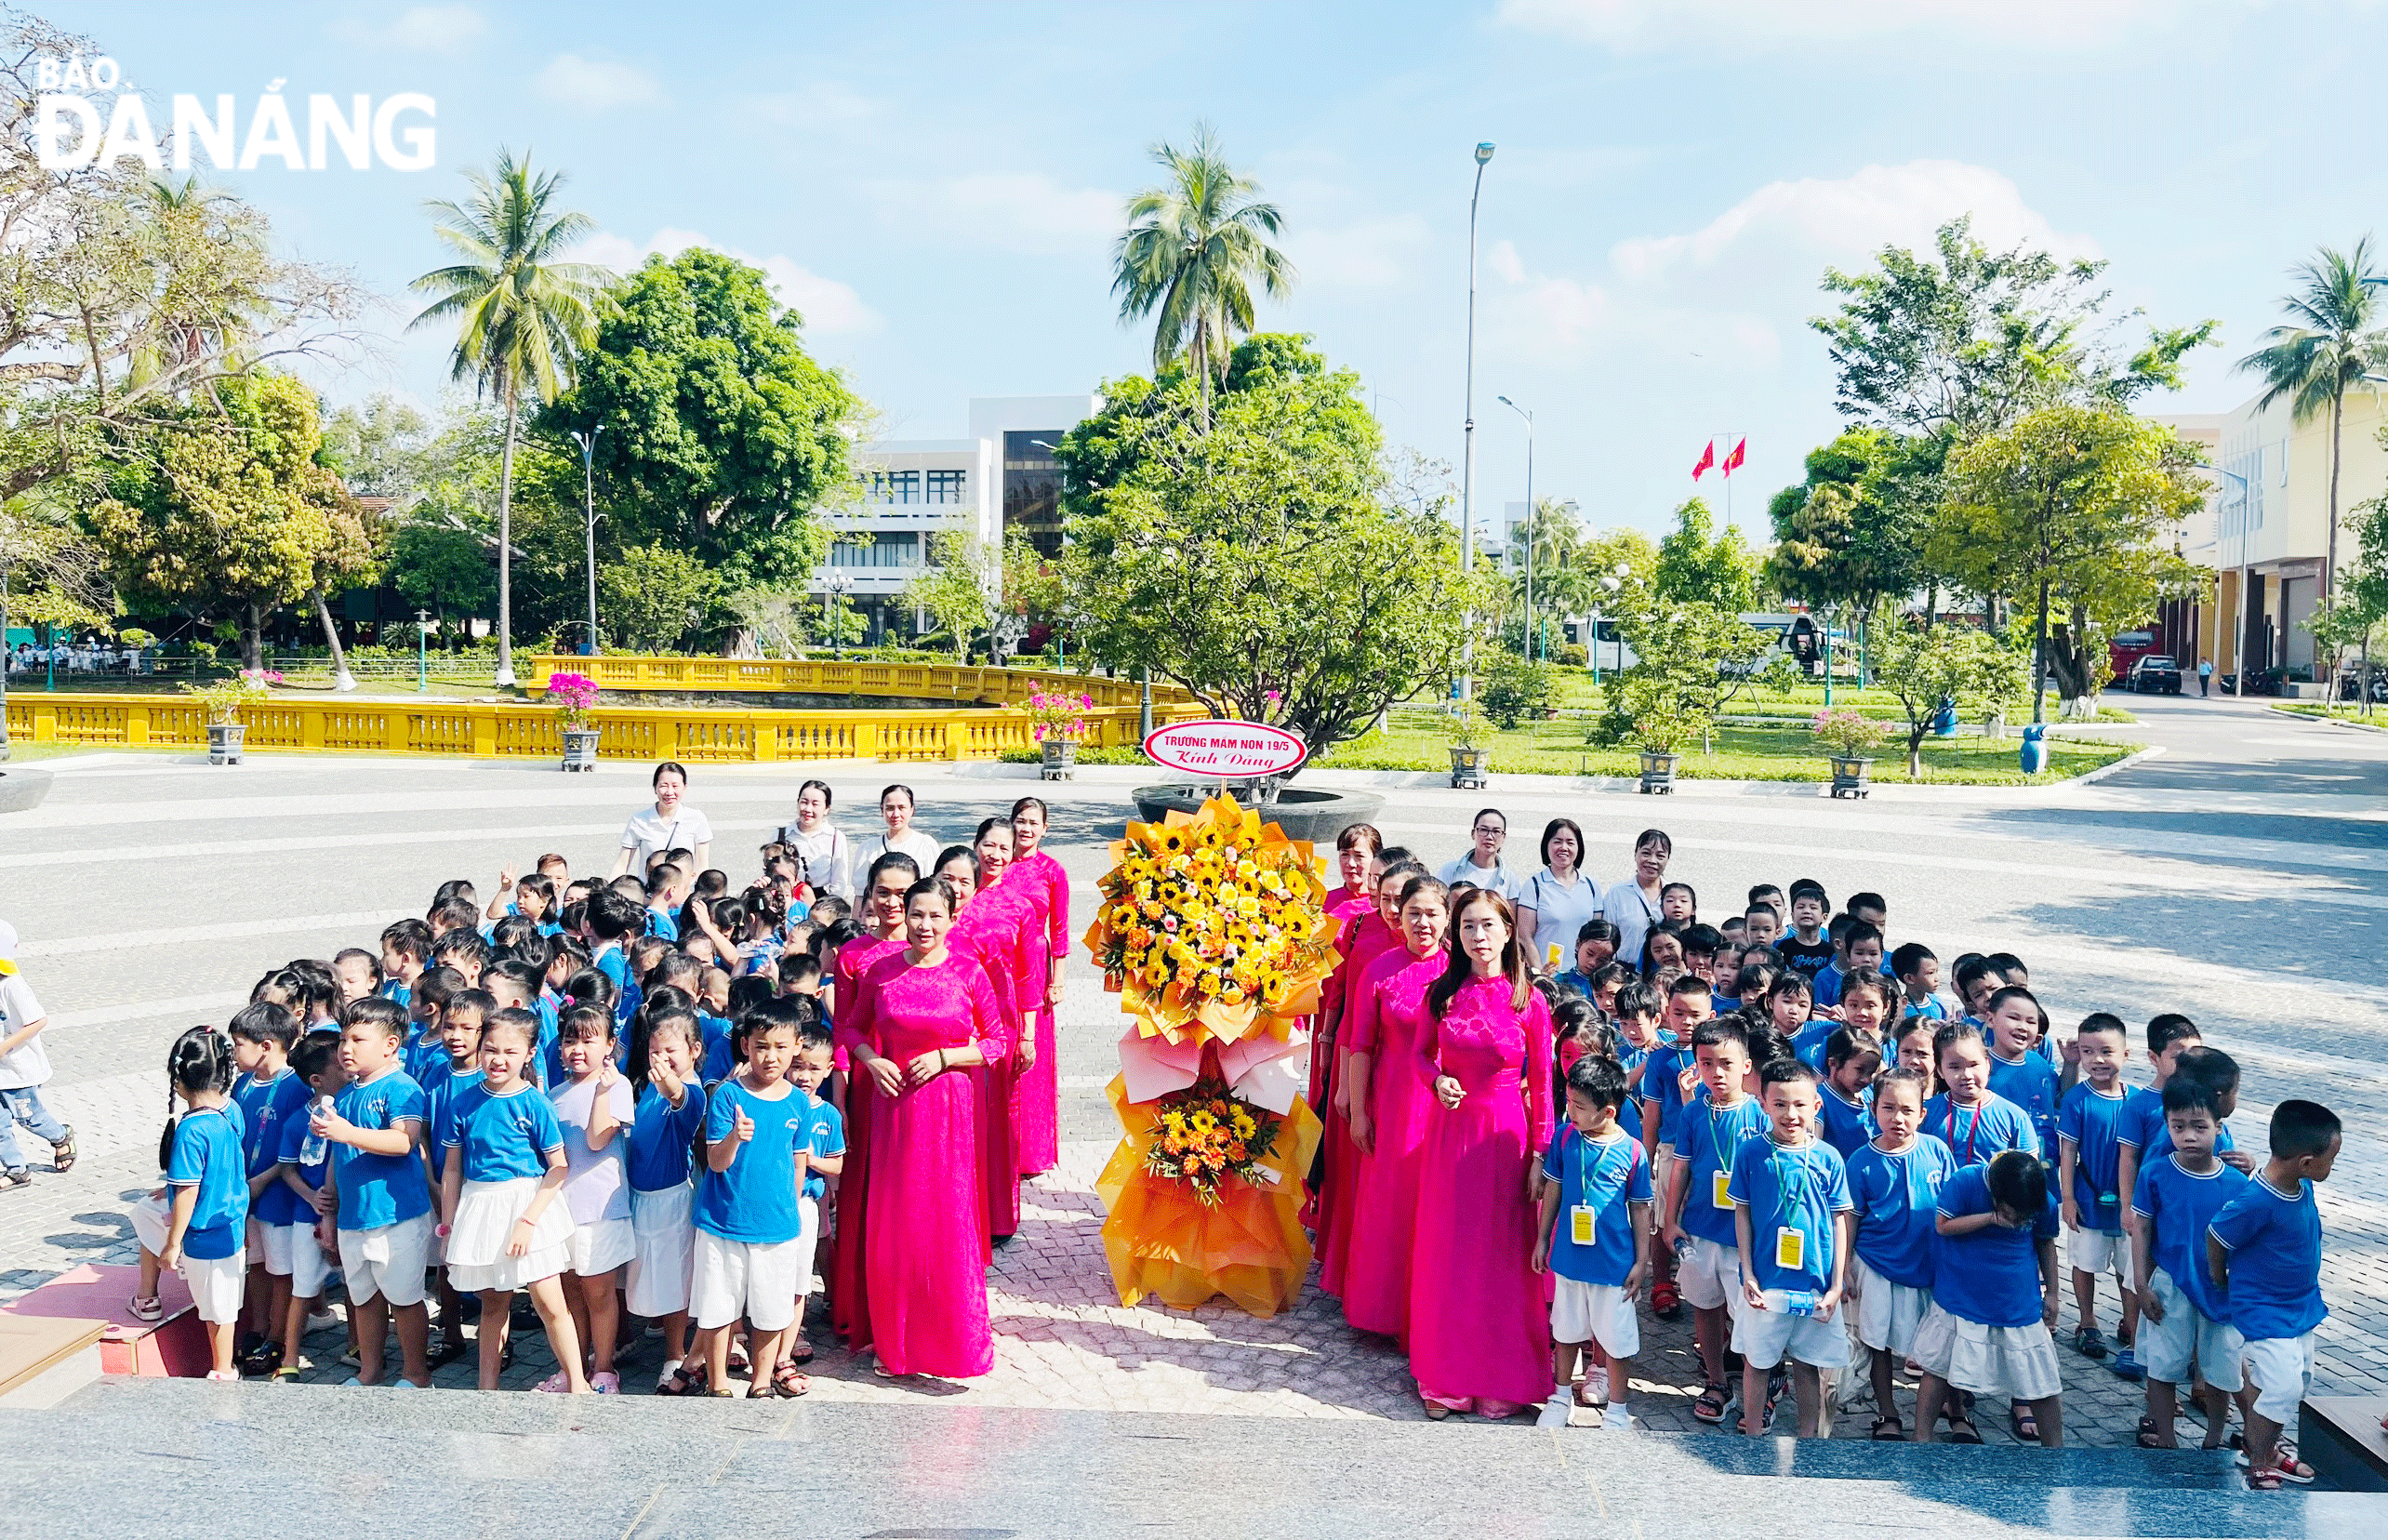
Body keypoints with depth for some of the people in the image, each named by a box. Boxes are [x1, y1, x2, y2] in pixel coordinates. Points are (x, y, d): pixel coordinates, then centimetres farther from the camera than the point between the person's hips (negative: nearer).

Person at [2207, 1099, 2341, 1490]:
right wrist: (2221, 1284, -2)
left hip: (2301, 1304, 8)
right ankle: (2257, 1467, 9)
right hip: (2264, 1310, -8)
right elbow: (2216, 1238, -17)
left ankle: (2269, 1445, 40)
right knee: (2283, 1386, -10)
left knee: (2299, 1377, 18)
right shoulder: (2254, 1202, -32)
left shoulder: (2302, 1186, -9)